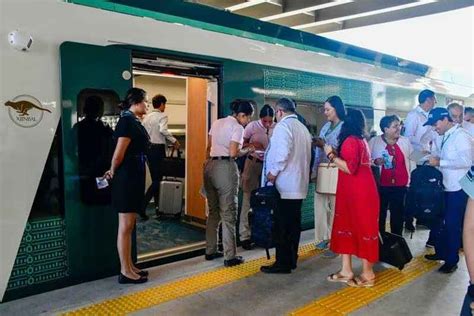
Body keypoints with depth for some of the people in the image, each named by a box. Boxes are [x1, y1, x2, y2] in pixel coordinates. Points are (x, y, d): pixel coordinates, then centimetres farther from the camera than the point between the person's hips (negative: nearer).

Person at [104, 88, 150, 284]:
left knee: (129, 225, 15)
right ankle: (125, 272, 9)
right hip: (127, 178, -10)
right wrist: (113, 172, -2)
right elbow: (119, 154, -18)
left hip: (134, 177, 10)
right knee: (125, 226, -1)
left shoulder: (133, 121, 14)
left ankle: (129, 266, 25)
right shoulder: (127, 120, -15)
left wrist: (113, 172, 9)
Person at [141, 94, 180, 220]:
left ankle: (158, 205, 26)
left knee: (155, 178, 16)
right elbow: (163, 130, -25)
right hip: (158, 148, -7)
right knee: (157, 179, -4)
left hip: (148, 148, 7)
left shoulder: (146, 117, 12)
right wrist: (174, 141, -19)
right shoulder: (162, 116, -7)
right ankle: (143, 205, -15)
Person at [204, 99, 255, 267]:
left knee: (213, 211, 15)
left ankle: (210, 251, 22)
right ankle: (230, 256, 2)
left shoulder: (216, 123, 15)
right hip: (226, 168, -7)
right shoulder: (237, 127, -7)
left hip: (210, 166, 8)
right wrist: (247, 150, 1)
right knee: (228, 213, -2)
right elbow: (233, 153, -15)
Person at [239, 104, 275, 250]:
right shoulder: (252, 126, -9)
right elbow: (241, 143, -1)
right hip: (253, 163, -2)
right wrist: (252, 145, -19)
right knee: (248, 199, -2)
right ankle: (245, 235, 4)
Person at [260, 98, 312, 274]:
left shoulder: (283, 125, -9)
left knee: (282, 224, -3)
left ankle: (282, 263, 2)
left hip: (284, 184, -9)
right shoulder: (303, 128, 17)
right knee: (294, 223, 12)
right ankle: (291, 260, 20)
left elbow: (283, 152, -24)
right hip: (299, 184, 9)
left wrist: (273, 172, -13)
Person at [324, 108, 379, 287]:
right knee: (346, 226, 11)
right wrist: (336, 154, 16)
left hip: (358, 192, -10)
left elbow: (350, 167, -22)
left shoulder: (350, 140, -15)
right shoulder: (360, 140, 15)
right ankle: (346, 270, 16)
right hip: (356, 191, 10)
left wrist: (331, 155, -14)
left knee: (361, 227, -1)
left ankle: (367, 273, 10)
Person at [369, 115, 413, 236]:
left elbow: (408, 162, 14)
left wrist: (408, 182, 13)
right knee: (380, 215, 5)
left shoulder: (405, 142, 6)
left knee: (398, 216, 10)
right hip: (381, 186, -2)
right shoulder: (374, 142, -5)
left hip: (400, 186, 3)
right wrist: (375, 162, -19)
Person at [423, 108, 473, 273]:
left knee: (453, 225, 2)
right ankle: (441, 252, 35)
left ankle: (452, 260, 17)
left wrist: (439, 162, -23)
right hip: (445, 187, 9)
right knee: (438, 221, 18)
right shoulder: (444, 137, 10)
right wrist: (435, 157, 2)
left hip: (458, 189, -8)